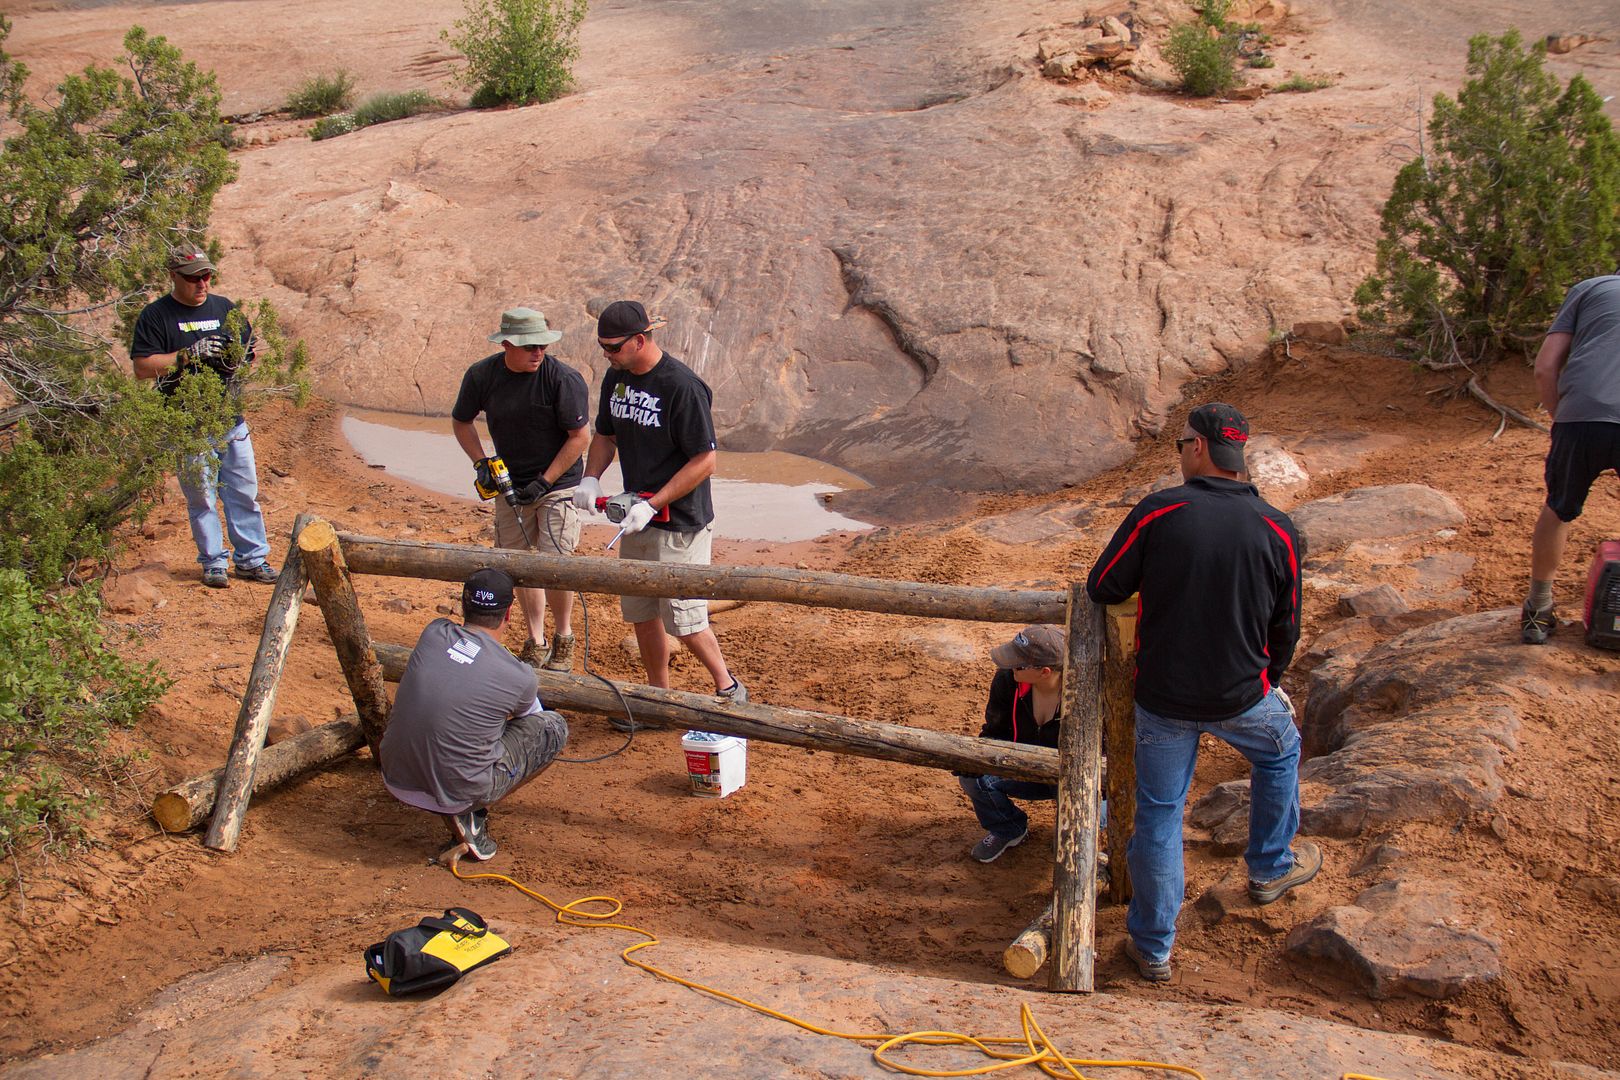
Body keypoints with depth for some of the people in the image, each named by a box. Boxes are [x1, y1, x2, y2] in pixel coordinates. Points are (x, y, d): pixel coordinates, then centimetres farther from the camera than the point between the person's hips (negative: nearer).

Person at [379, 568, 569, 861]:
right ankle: (471, 812, 1)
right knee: (555, 728, 11)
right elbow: (530, 714, 16)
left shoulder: (433, 634, -2)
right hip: (456, 794, -5)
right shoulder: (520, 678, -11)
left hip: (396, 781, 5)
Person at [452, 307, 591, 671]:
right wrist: (481, 463, -5)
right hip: (509, 484, 4)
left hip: (558, 482, -4)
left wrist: (545, 481, -17)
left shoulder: (564, 379, -19)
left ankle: (563, 638, 12)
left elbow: (580, 437, -13)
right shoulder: (482, 376, -7)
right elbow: (460, 422, 9)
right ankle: (535, 643, 22)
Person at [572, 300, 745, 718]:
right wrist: (591, 478, -2)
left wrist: (653, 505, -22)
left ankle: (728, 687, 21)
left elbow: (705, 462, -19)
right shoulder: (616, 378, 4)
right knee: (641, 615, 14)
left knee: (684, 620, -1)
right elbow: (605, 435, 18)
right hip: (637, 518, 8)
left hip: (679, 525, -8)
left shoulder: (682, 386, -20)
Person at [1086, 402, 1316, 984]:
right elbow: (1286, 628, 5)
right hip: (1241, 696, 1)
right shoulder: (1278, 531, -6)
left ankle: (1153, 947, 22)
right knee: (1279, 751, 32)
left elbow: (1102, 589, -6)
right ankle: (1270, 868, 47)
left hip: (1162, 696, -1)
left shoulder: (1157, 512, -14)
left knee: (1159, 812, 12)